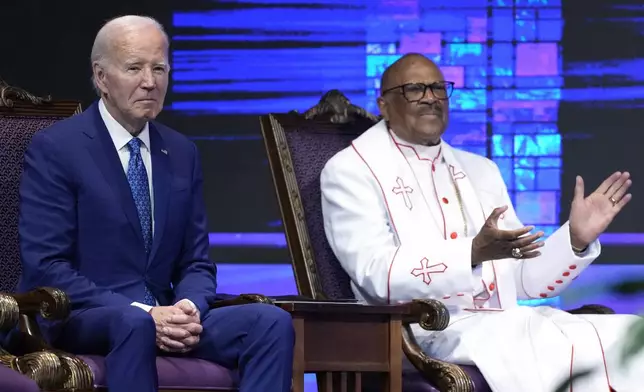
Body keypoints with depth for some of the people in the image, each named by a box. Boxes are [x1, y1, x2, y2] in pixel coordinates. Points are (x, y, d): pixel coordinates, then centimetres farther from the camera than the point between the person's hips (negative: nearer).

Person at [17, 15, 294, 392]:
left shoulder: (182, 153, 13)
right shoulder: (55, 148, -5)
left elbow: (196, 263, 15)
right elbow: (45, 266, -13)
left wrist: (189, 308, -11)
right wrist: (143, 313, -22)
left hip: (163, 317, 6)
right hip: (75, 320, -6)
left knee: (273, 322, -19)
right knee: (133, 322, -40)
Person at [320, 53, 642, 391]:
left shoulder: (481, 170, 25)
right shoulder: (351, 170, 5)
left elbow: (525, 280, 22)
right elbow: (378, 275, -12)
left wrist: (577, 239, 2)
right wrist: (473, 252, -25)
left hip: (507, 322, 6)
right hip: (425, 331, -6)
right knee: (547, 345, -35)